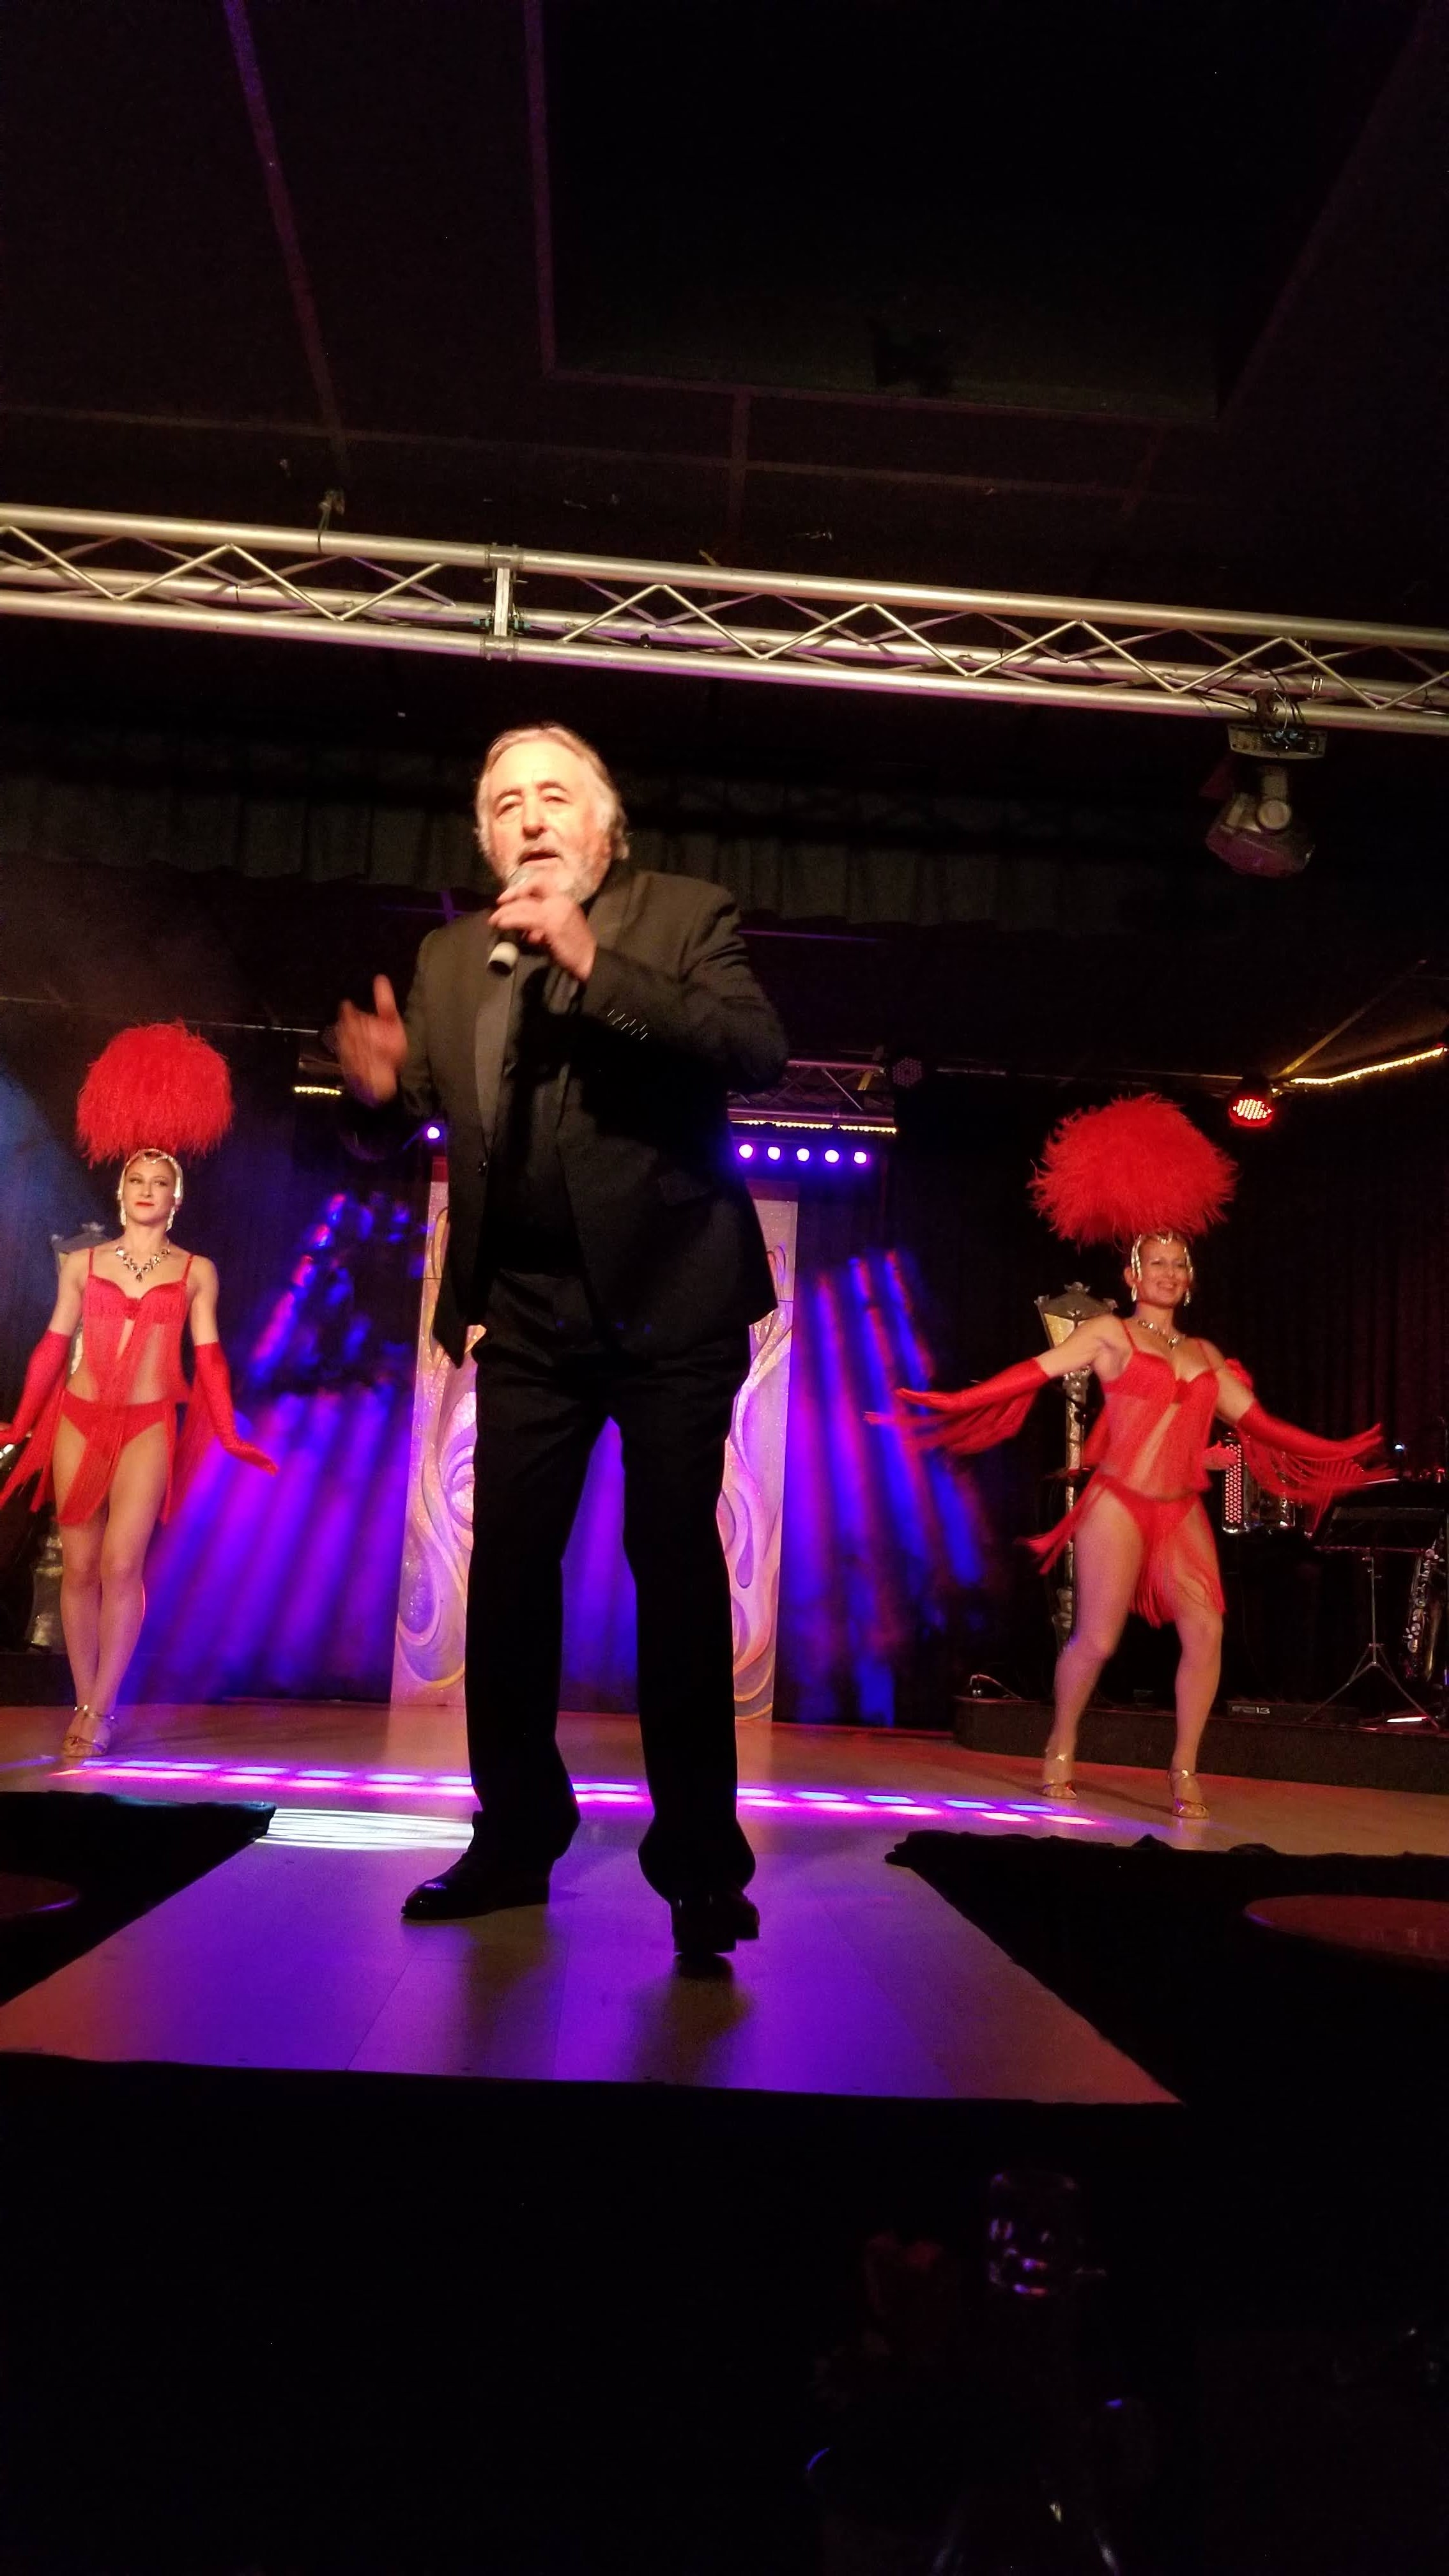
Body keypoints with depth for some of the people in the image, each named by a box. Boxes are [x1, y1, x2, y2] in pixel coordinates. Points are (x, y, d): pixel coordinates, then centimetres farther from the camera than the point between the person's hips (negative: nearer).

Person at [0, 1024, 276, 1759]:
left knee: (121, 1564, -12)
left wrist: (228, 1434, 0)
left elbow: (207, 1355, 4)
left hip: (149, 1427, -2)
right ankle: (86, 1704, 11)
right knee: (78, 1566, 2)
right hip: (77, 1421, 2)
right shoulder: (82, 1263, 8)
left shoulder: (195, 1271, 5)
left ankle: (99, 1712, -7)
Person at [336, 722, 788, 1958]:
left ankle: (700, 1857, 5)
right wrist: (381, 1089, -13)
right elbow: (419, 1113, 11)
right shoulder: (450, 959, 11)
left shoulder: (686, 915, -1)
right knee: (507, 1568, 6)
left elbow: (759, 1051, -17)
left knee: (676, 1563, -4)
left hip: (669, 1294, -4)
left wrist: (594, 962, -23)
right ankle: (517, 1834, 19)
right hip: (529, 1310, 5)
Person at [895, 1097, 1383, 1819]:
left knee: (1206, 1631, -9)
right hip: (1119, 1504, -5)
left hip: (1182, 1511, 5)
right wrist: (949, 1402, -18)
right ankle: (1060, 1749, 18)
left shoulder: (1204, 1353, 16)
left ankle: (1184, 1768, 3)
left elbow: (1252, 1418, 17)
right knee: (1095, 1639, -6)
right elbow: (1034, 1373, -8)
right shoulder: (1109, 1333, 0)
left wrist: (1332, 1453, 16)